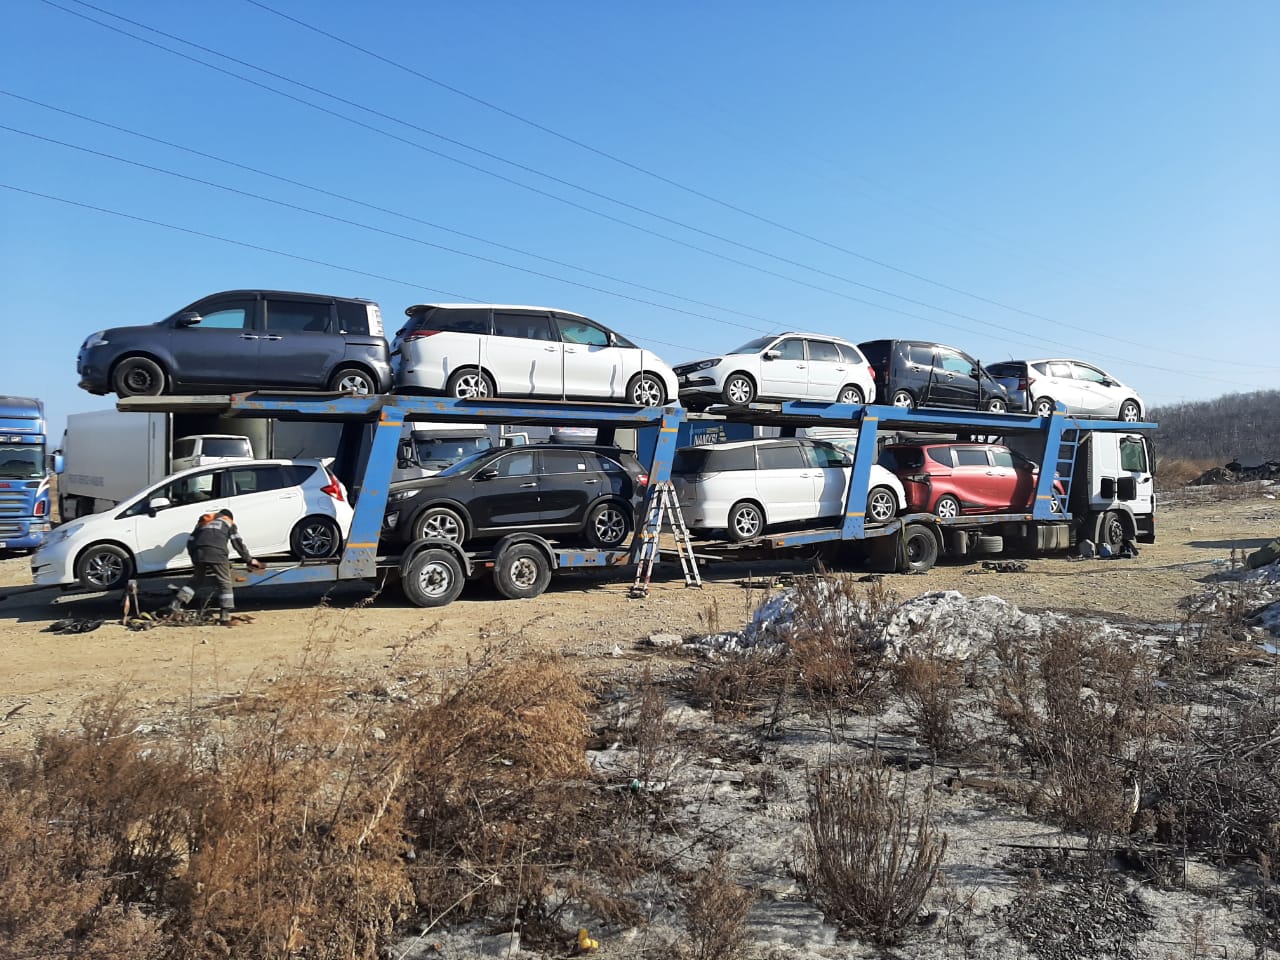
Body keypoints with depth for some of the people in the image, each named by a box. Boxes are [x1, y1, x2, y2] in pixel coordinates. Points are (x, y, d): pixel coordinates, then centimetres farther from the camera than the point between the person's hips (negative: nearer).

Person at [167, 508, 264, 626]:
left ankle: (176, 604, 11)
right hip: (217, 554, -4)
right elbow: (238, 543, 17)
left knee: (196, 581, 22)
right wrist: (249, 560, 22)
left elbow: (190, 541, 25)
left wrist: (194, 556, 32)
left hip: (199, 553, 4)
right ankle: (225, 617, -6)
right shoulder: (228, 523, 24)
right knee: (225, 583, 1)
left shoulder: (203, 522, 33)